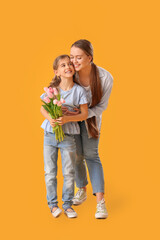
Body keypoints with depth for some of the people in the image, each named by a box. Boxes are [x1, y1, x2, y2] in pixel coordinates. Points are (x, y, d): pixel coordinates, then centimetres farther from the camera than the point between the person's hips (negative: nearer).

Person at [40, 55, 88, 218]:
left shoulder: (79, 91, -6)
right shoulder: (52, 88, 0)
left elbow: (84, 114, -6)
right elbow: (43, 108, 6)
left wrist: (67, 119, -21)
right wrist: (50, 118, -15)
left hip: (68, 136, -1)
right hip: (50, 134, 2)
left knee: (69, 173, 6)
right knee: (50, 172, 6)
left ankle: (67, 204, 20)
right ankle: (53, 204, 19)